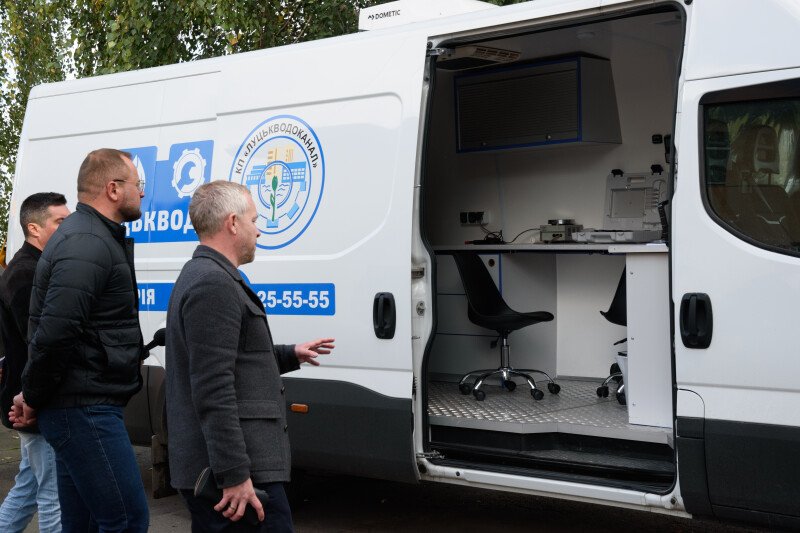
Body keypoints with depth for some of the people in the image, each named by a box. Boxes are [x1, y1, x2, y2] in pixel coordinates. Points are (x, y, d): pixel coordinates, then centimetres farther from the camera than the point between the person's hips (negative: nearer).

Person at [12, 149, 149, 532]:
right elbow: (54, 333, -27)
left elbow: (55, 333, 23)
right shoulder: (89, 245, -18)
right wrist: (33, 397, -13)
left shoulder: (88, 237, 18)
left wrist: (34, 396, 17)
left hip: (79, 410, 11)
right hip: (84, 410, -11)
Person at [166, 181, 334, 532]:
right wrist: (235, 475, -24)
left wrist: (291, 355, 33)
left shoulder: (201, 277, 18)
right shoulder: (214, 285, -16)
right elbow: (213, 391, -23)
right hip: (235, 469, -11)